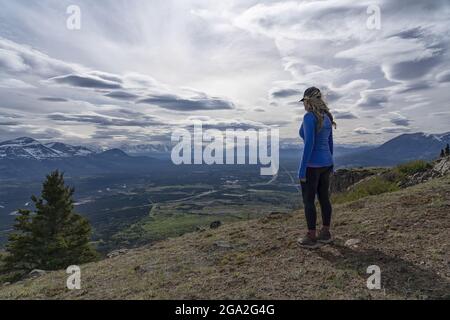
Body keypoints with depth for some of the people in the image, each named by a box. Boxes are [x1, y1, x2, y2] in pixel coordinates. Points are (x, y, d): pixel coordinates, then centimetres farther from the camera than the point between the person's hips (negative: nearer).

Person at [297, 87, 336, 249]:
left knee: (308, 201, 2)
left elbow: (309, 143, -24)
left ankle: (311, 238, 10)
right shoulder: (326, 118, 10)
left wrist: (302, 168, -20)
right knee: (324, 199, 15)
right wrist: (329, 164, 23)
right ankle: (325, 233, 25)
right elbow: (330, 143, 14)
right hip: (325, 163, 9)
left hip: (312, 165, -8)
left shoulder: (309, 117, -17)